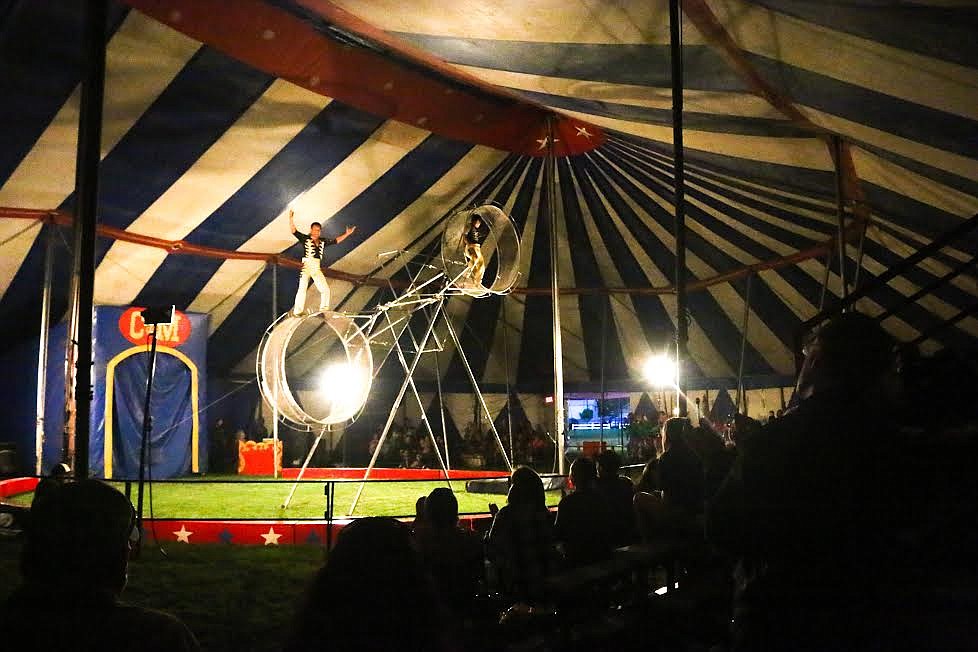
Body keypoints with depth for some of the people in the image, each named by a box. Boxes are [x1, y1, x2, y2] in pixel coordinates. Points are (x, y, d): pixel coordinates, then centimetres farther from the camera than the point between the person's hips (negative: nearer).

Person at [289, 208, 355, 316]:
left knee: (325, 290, 2)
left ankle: (324, 310, 13)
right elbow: (293, 230, -7)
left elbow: (336, 240, 24)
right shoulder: (305, 239, 2)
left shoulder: (322, 242, 14)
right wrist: (291, 219, -21)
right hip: (306, 267, -5)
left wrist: (347, 234, 21)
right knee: (302, 289, -12)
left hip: (317, 269, 5)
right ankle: (297, 311, -9)